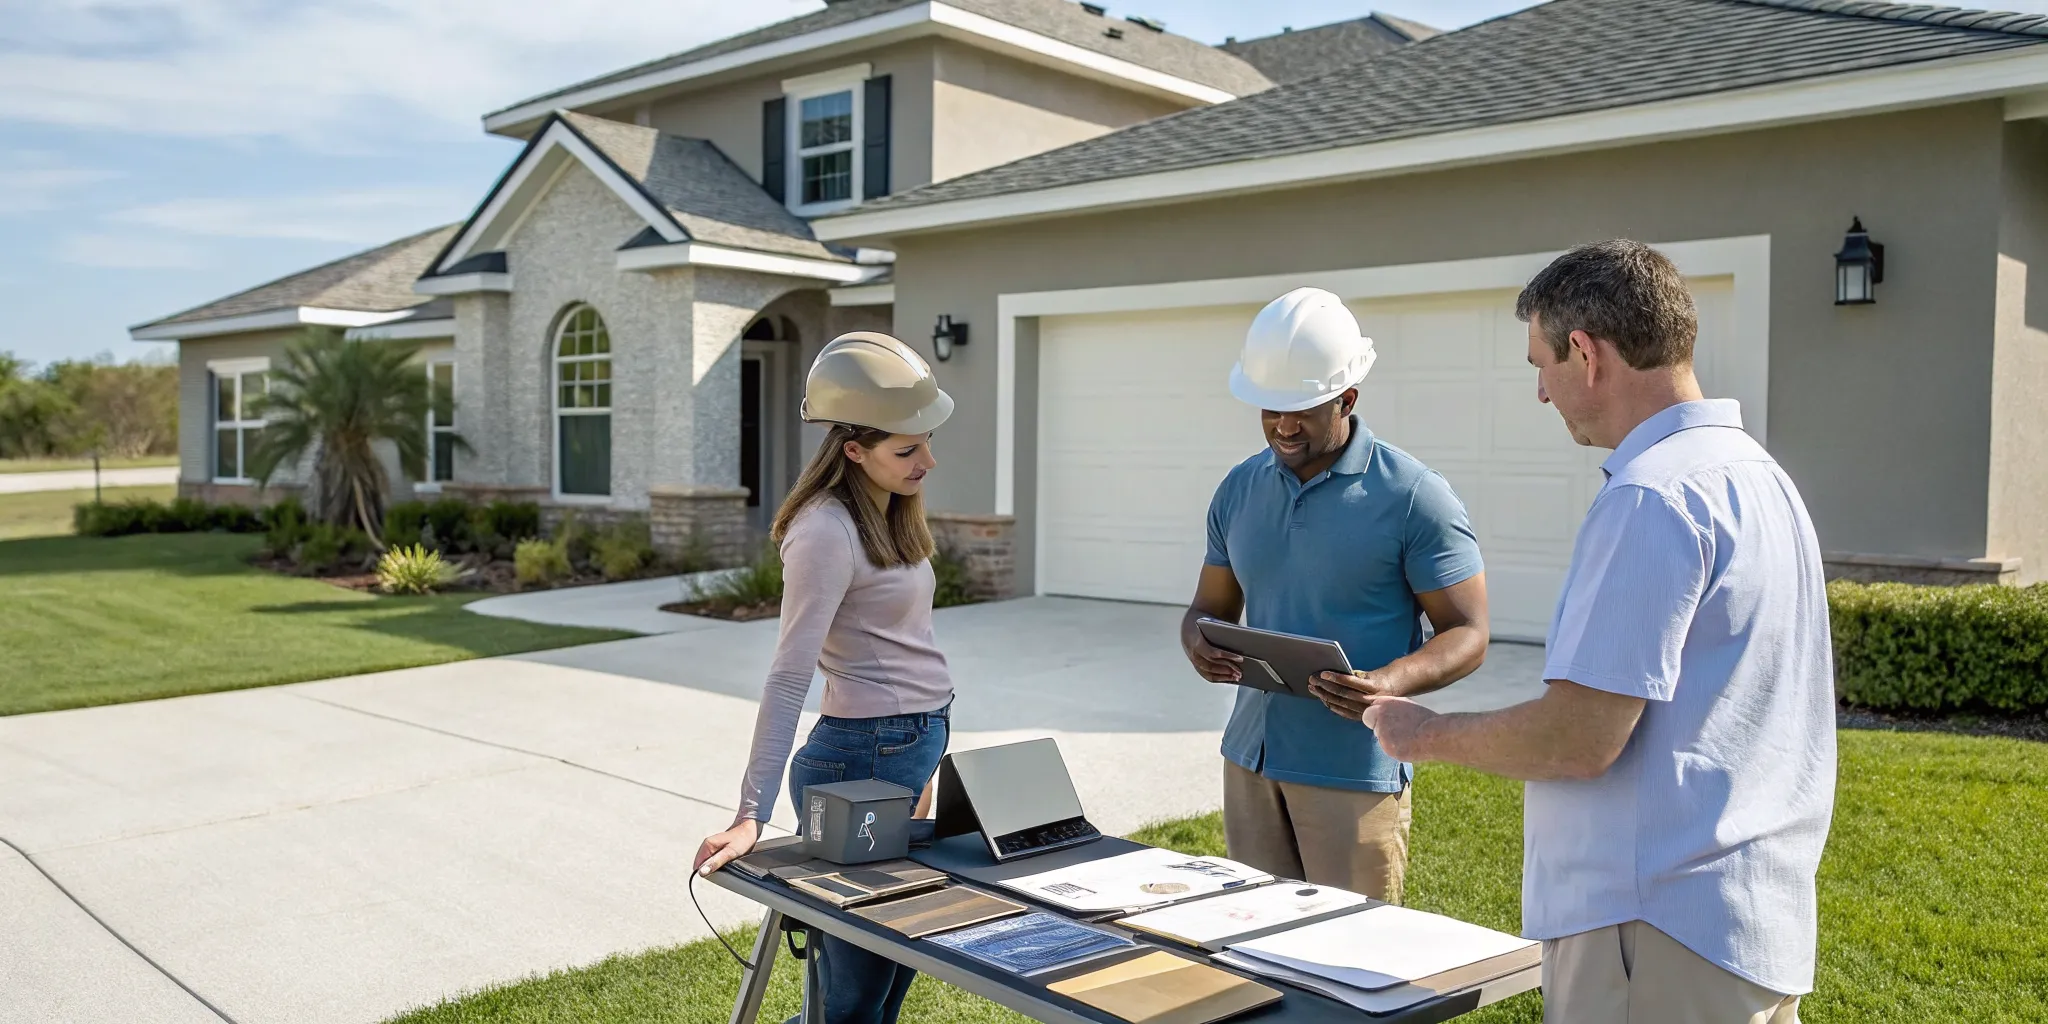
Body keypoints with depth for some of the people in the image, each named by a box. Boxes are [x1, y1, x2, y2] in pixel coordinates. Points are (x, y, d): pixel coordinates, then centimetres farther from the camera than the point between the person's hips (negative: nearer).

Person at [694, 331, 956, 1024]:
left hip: (919, 749, 9)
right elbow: (789, 677, -22)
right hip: (864, 759, -9)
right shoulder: (828, 531, -18)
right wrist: (751, 815, -25)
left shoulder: (889, 513, 10)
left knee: (899, 968, 14)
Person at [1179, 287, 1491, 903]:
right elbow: (1210, 607, 15)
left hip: (1356, 772, -5)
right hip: (1250, 759, 5)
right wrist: (1200, 647, -9)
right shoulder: (1240, 490, 8)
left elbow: (1467, 634, -8)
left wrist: (1391, 682, -27)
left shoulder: (1414, 498, -9)